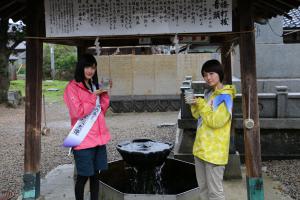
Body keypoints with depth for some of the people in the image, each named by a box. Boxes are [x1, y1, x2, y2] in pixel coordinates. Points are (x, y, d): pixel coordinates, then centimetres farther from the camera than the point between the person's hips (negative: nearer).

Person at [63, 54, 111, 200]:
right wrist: (94, 96, -14)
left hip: (99, 137, 6)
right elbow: (78, 112, -17)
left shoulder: (94, 85, 13)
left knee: (95, 174, 13)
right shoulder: (72, 87, -8)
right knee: (83, 176, 3)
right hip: (83, 139, -6)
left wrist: (104, 93, 1)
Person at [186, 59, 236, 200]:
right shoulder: (208, 93, 11)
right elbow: (199, 116, 16)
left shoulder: (225, 97, -15)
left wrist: (202, 105, -14)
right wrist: (194, 105, -2)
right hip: (200, 147, 8)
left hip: (214, 151, -8)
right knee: (203, 188, 19)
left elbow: (215, 121, -22)